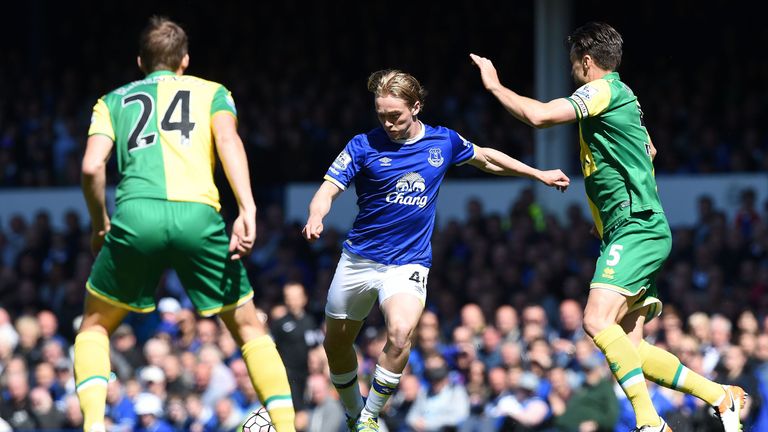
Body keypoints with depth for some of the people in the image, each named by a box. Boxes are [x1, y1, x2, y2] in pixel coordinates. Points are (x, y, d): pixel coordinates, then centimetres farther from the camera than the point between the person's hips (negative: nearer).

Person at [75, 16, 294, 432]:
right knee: (248, 328, 15)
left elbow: (92, 167, 9)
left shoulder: (113, 101, 26)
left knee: (95, 325, 21)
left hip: (135, 215, 0)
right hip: (198, 216, 0)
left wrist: (100, 225, 24)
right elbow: (228, 140, 2)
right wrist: (247, 209, -9)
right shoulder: (212, 92, 24)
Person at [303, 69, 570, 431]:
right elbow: (328, 190, -12)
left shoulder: (443, 142, -1)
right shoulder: (364, 146, -8)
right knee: (336, 344, 10)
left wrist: (538, 174, 23)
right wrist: (315, 218, -35)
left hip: (408, 263, -1)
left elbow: (485, 158, 18)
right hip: (358, 260, 1)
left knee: (400, 333, -27)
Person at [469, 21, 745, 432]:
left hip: (636, 229, -10)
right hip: (633, 231, 10)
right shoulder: (622, 96, 21)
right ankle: (722, 396, 11)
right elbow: (649, 150, 39)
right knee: (629, 348, 5)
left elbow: (539, 115, -22)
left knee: (598, 320, -25)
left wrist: (495, 86, -7)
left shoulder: (604, 90, -9)